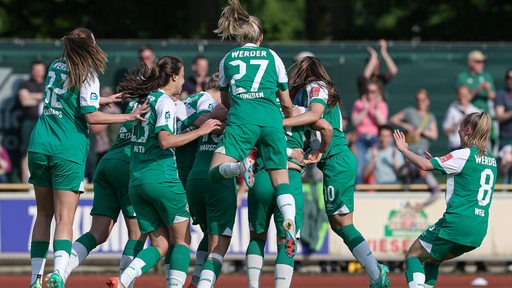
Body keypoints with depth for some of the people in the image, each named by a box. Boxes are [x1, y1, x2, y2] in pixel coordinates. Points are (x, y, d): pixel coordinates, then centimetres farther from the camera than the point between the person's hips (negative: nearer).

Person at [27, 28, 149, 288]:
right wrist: (129, 117, -7)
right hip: (68, 150, -5)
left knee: (44, 215, 13)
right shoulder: (87, 75, -8)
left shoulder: (55, 67, 12)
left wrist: (105, 100, 34)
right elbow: (90, 116, -13)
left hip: (39, 146, 5)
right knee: (64, 218, -7)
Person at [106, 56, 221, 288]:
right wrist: (200, 131, -12)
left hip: (137, 181, 7)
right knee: (182, 240, 4)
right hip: (162, 179, -7)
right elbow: (165, 140, -18)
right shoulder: (165, 101, -8)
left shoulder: (144, 99, 15)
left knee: (160, 245, 9)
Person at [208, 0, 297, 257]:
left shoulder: (227, 59, 21)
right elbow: (286, 103, 20)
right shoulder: (272, 57, 19)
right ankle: (290, 224, -23)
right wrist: (290, 121, 40)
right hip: (271, 118, 1)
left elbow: (225, 100, 32)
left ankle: (241, 166, -37)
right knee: (281, 180, 3)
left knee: (215, 173, -2)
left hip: (241, 118, -1)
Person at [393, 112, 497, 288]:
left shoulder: (464, 155, -9)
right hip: (478, 232, 8)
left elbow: (424, 164, -12)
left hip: (457, 223, -8)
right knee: (432, 260, 27)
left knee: (413, 255, 5)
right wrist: (441, 164, 31)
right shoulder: (492, 162, 15)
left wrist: (404, 149, 4)